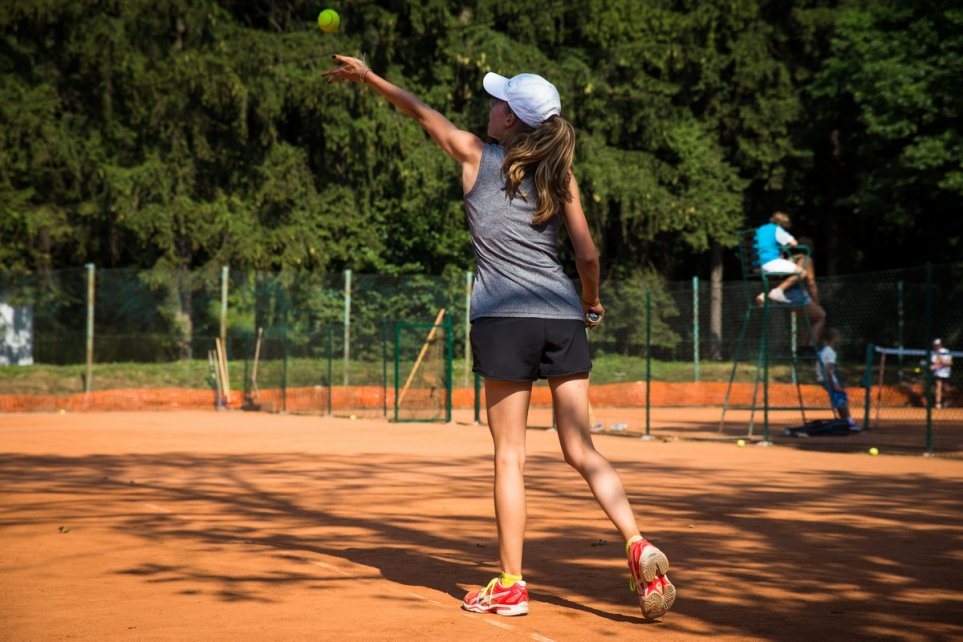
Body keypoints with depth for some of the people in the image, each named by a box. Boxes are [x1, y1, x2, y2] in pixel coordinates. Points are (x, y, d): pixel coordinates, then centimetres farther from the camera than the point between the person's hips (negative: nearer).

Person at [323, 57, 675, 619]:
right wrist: (593, 304, 28)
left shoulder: (476, 156, 5)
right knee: (581, 450, 6)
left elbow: (420, 110, 20)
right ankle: (639, 547, -12)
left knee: (511, 455, 3)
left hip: (504, 318, -3)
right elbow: (588, 254, 9)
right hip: (563, 315, 3)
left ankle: (511, 585, 6)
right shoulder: (560, 174, 10)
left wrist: (368, 76, 34)